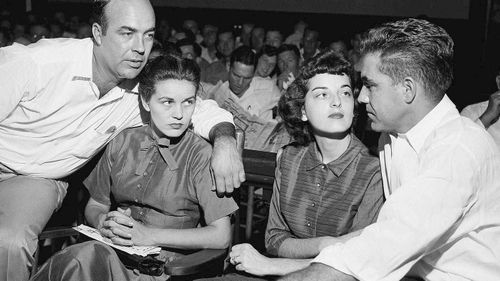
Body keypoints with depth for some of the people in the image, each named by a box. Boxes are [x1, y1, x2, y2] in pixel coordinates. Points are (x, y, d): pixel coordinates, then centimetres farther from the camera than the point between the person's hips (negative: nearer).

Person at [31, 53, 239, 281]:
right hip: (114, 249, 4)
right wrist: (103, 221, -10)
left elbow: (221, 236, -11)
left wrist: (149, 235, -17)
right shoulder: (123, 142, 7)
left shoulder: (201, 155, -7)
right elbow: (94, 206, 16)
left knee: (86, 257, -33)